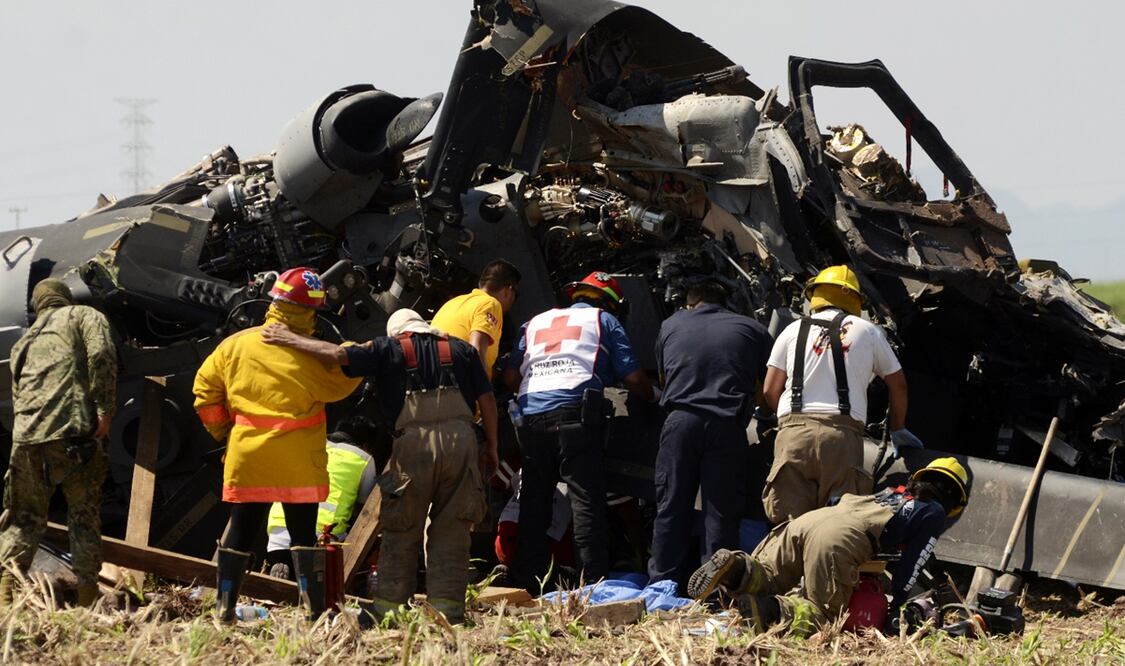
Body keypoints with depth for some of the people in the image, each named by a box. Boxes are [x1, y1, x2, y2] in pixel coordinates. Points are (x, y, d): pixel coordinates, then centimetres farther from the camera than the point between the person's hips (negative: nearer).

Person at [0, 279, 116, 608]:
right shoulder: (84, 316, 13)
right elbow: (102, 356, -5)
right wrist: (105, 410, -7)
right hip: (74, 432, -4)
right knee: (84, 518, 7)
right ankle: (87, 601, 3)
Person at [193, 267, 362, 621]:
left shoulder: (235, 344, 1)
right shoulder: (308, 356, -12)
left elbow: (205, 388, 6)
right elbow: (338, 385, -3)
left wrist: (220, 429, 17)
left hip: (246, 458, 3)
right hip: (298, 462, -3)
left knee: (241, 529, 10)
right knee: (303, 533, 3)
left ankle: (224, 606, 8)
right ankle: (315, 609, -1)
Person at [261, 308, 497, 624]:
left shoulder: (389, 349, 12)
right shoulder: (461, 350, 19)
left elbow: (339, 354, 1)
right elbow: (487, 399, 14)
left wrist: (291, 339, 12)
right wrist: (491, 448, 20)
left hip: (415, 441, -2)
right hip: (461, 438, 2)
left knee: (401, 531, 8)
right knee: (451, 529, 7)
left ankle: (388, 606, 7)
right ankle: (447, 605, 3)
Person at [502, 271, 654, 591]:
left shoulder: (535, 323, 29)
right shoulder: (603, 320, 16)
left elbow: (510, 377, 22)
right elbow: (633, 377, 11)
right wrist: (652, 397, 30)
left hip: (532, 417, 4)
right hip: (574, 412, -4)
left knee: (533, 504, 9)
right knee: (587, 501, -8)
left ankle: (528, 582, 8)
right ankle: (594, 584, -15)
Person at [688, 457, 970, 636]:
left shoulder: (892, 493, 37)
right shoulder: (934, 513, 18)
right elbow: (911, 564, 11)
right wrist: (896, 607, 20)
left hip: (808, 518, 7)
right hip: (838, 541, -7)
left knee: (762, 582, 13)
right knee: (823, 615, -2)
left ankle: (738, 569, -18)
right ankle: (771, 610, -27)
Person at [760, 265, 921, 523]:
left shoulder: (793, 331, 16)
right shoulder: (868, 332, 15)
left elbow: (770, 391, 13)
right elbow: (898, 385, 24)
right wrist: (897, 430, 39)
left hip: (794, 433, 1)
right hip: (843, 434, -1)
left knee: (788, 522, -2)